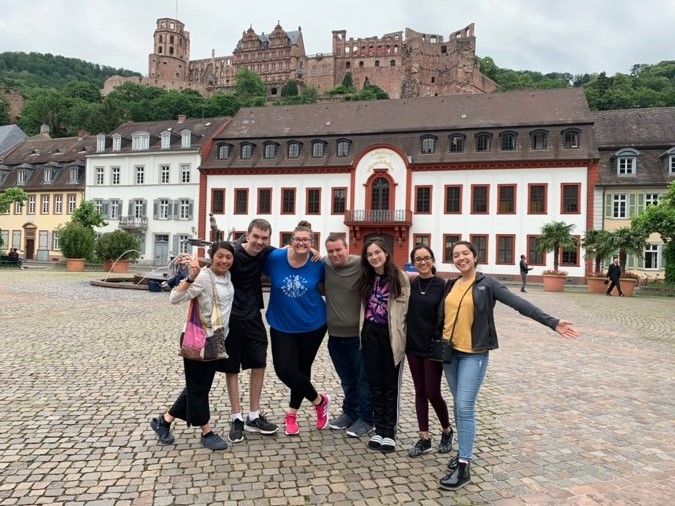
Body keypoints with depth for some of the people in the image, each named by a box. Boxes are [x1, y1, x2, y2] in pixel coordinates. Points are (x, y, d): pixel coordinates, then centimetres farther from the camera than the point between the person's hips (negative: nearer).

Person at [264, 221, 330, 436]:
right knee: (284, 370, -7)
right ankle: (319, 400, 17)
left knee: (302, 369, 12)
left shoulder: (318, 264, -12)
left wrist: (312, 293, -10)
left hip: (312, 325, 0)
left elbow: (325, 288, 4)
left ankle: (292, 413, 34)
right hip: (282, 325, 1)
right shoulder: (275, 258, -13)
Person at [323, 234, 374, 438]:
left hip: (358, 334, -5)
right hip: (335, 334, 5)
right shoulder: (324, 265, -2)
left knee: (363, 379, 9)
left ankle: (366, 419, 24)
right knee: (346, 379, 21)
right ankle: (349, 412, 37)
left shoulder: (361, 264, -15)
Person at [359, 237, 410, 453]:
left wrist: (400, 336, -12)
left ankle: (390, 432, 15)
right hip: (371, 334, 4)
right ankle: (379, 429, 21)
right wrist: (365, 326, 4)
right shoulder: (366, 279, 6)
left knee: (391, 384, 6)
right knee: (375, 383, 10)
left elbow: (405, 308, -9)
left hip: (391, 335, -4)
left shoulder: (399, 277, -8)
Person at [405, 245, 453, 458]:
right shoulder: (409, 284, 2)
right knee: (420, 392, 10)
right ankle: (424, 438, 21)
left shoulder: (442, 285, -9)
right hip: (413, 345, 4)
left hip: (433, 346, -4)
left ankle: (447, 431, 27)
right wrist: (405, 340, -1)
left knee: (433, 393, 1)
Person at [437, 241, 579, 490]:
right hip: (449, 352, 5)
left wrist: (552, 322, -20)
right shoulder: (450, 285, 7)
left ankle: (464, 467, -1)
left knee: (465, 407, -9)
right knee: (459, 405, 14)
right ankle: (464, 451, 29)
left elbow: (520, 304, -14)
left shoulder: (487, 284, -8)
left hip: (474, 354, -5)